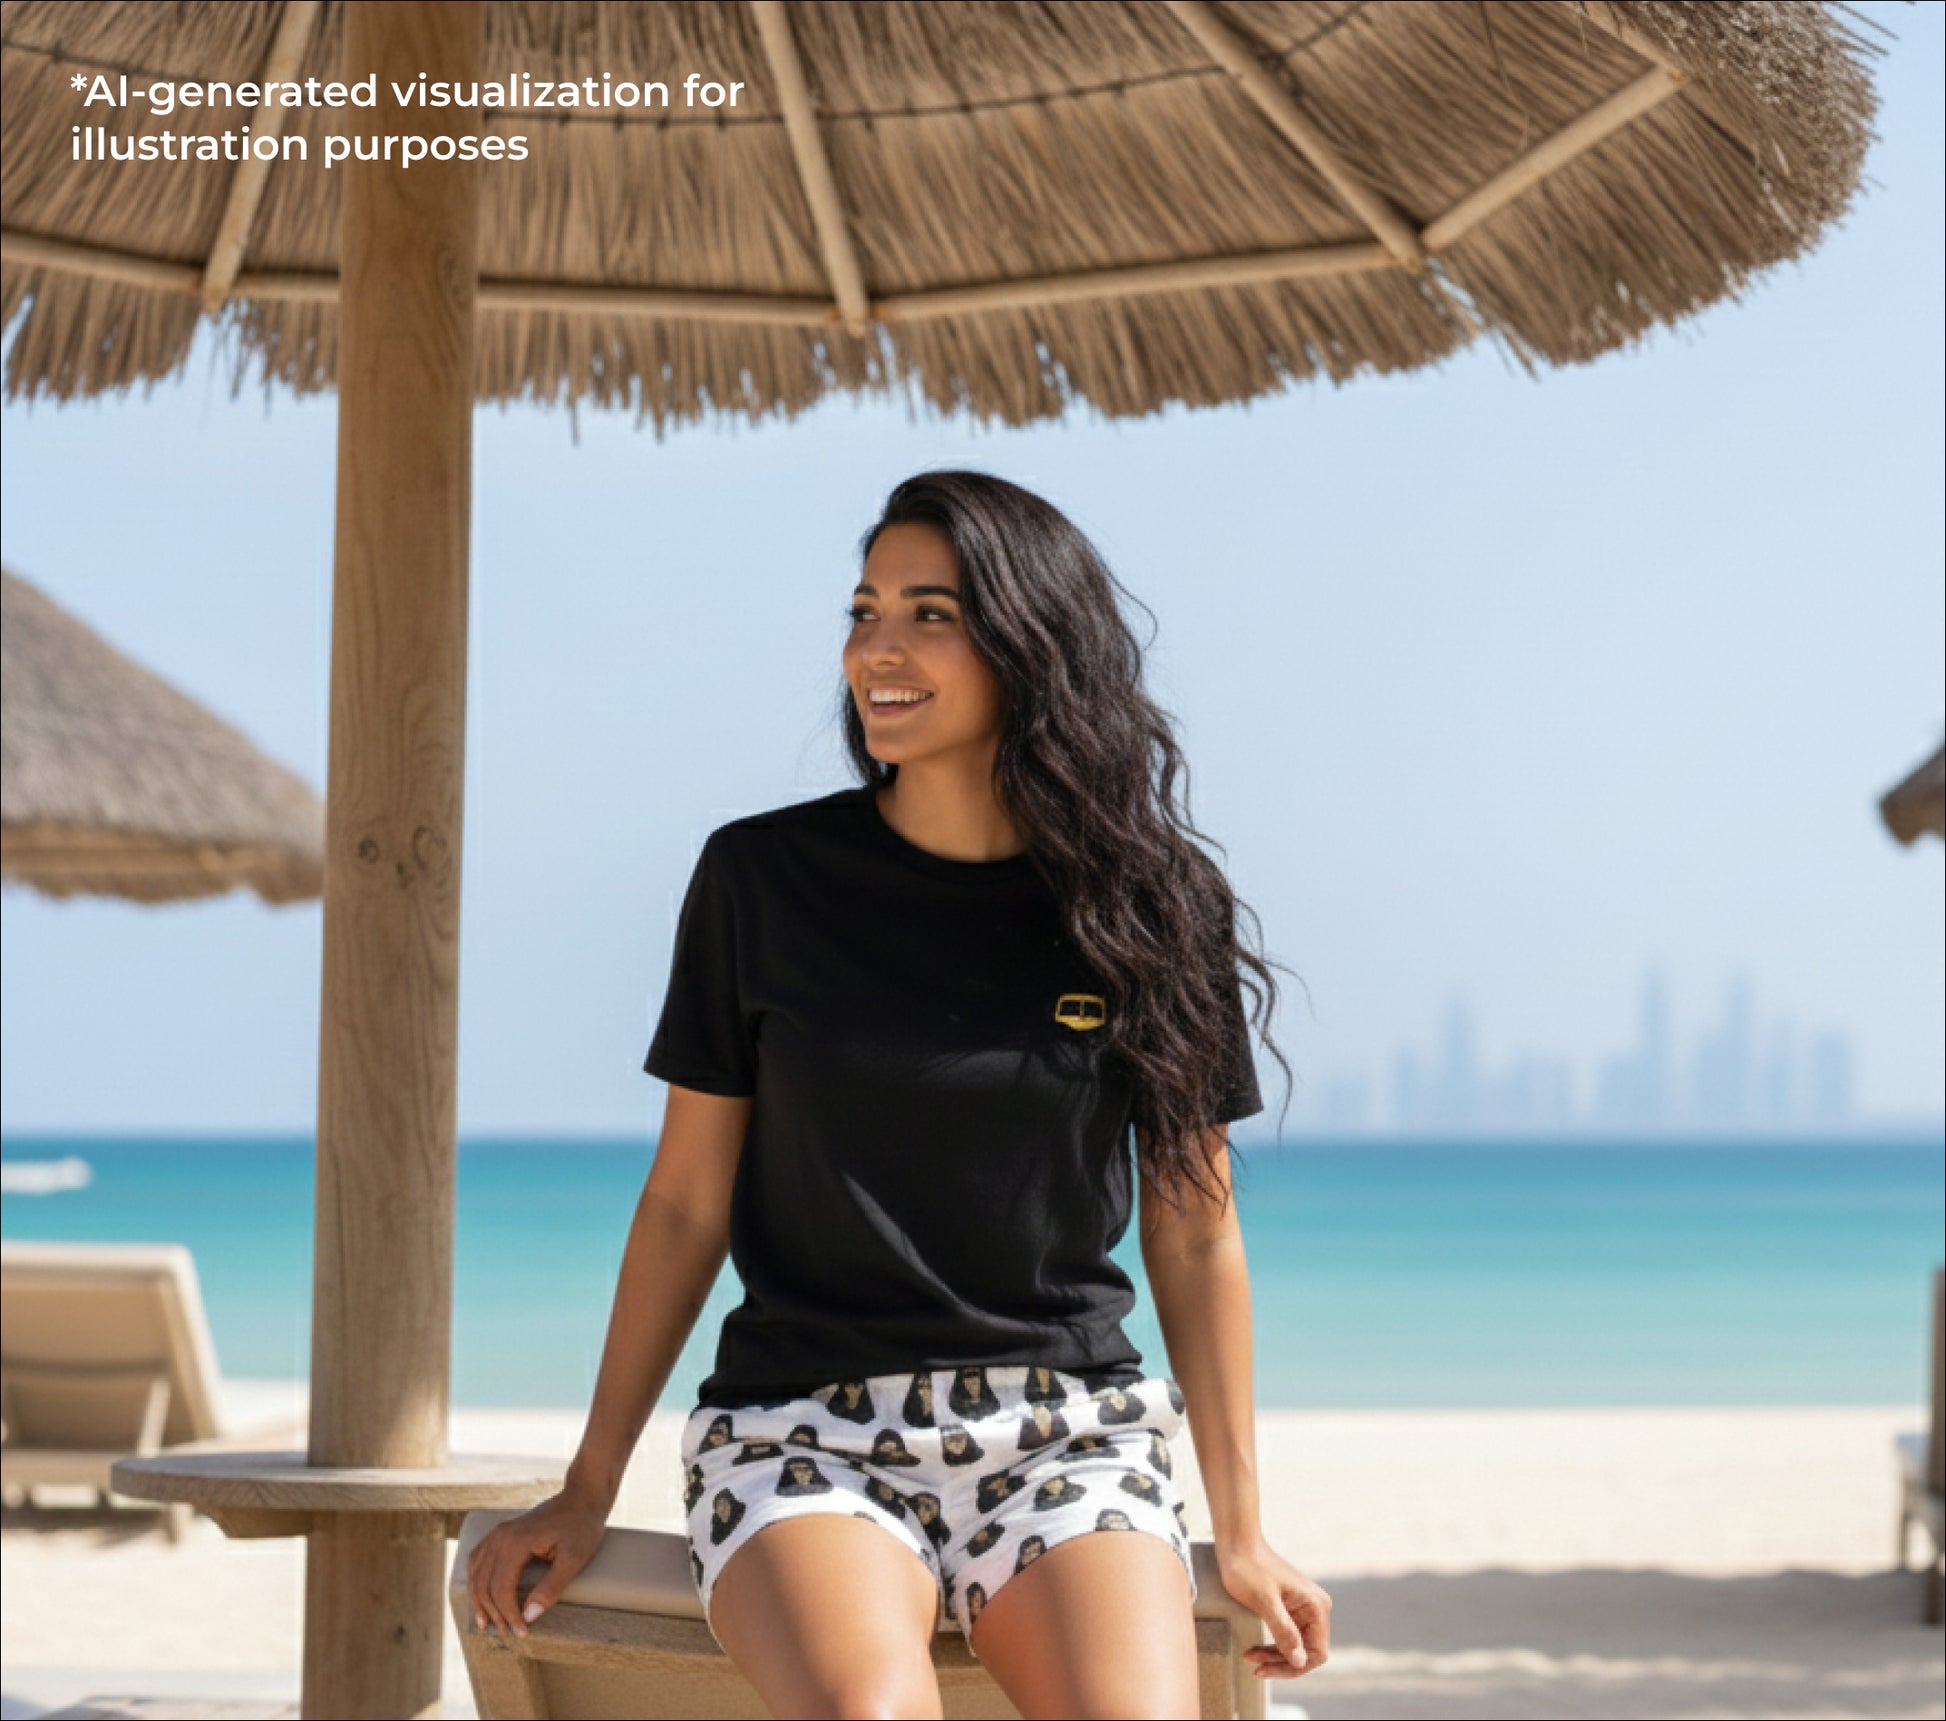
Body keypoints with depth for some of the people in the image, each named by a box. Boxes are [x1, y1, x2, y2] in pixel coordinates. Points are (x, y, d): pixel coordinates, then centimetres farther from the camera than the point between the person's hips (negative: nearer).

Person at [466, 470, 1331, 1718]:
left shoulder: (1148, 908, 4)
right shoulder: (764, 879, 3)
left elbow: (1195, 1234, 10)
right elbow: (687, 1201, 8)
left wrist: (1243, 1534, 9)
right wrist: (590, 1489, 6)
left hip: (1069, 1433, 1)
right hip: (809, 1431, -1)